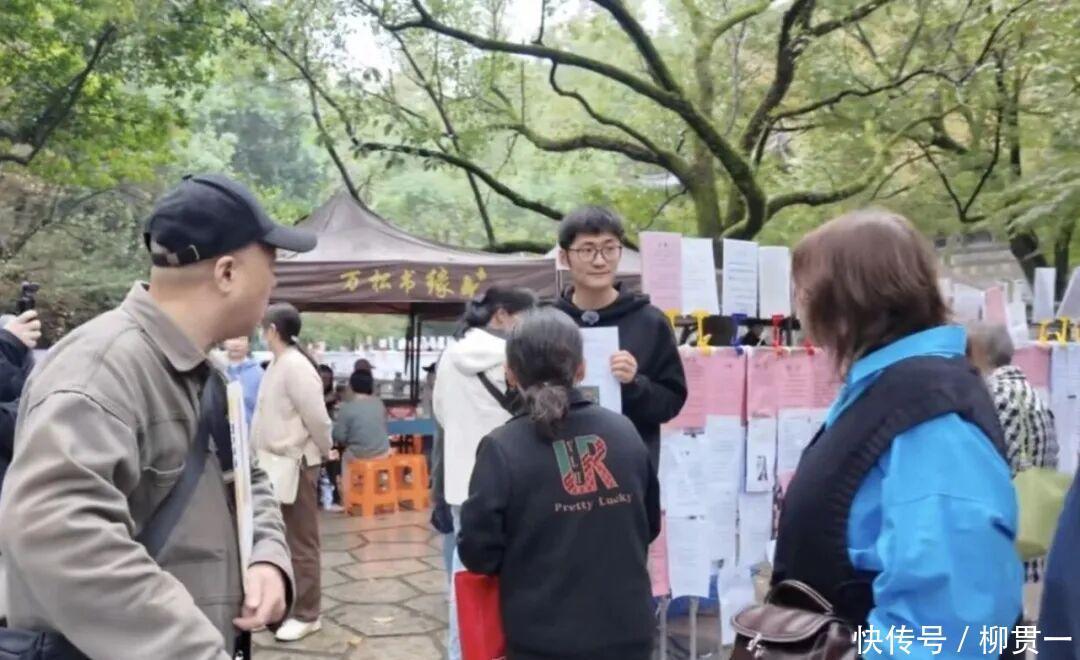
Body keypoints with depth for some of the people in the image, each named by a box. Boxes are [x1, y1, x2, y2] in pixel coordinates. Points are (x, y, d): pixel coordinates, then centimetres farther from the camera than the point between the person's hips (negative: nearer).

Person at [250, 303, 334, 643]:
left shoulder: (296, 366, -18)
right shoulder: (277, 364, 11)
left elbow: (316, 417, -18)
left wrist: (325, 452, -7)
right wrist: (262, 458, 13)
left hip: (296, 466, -10)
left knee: (301, 543, 1)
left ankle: (306, 615, 12)